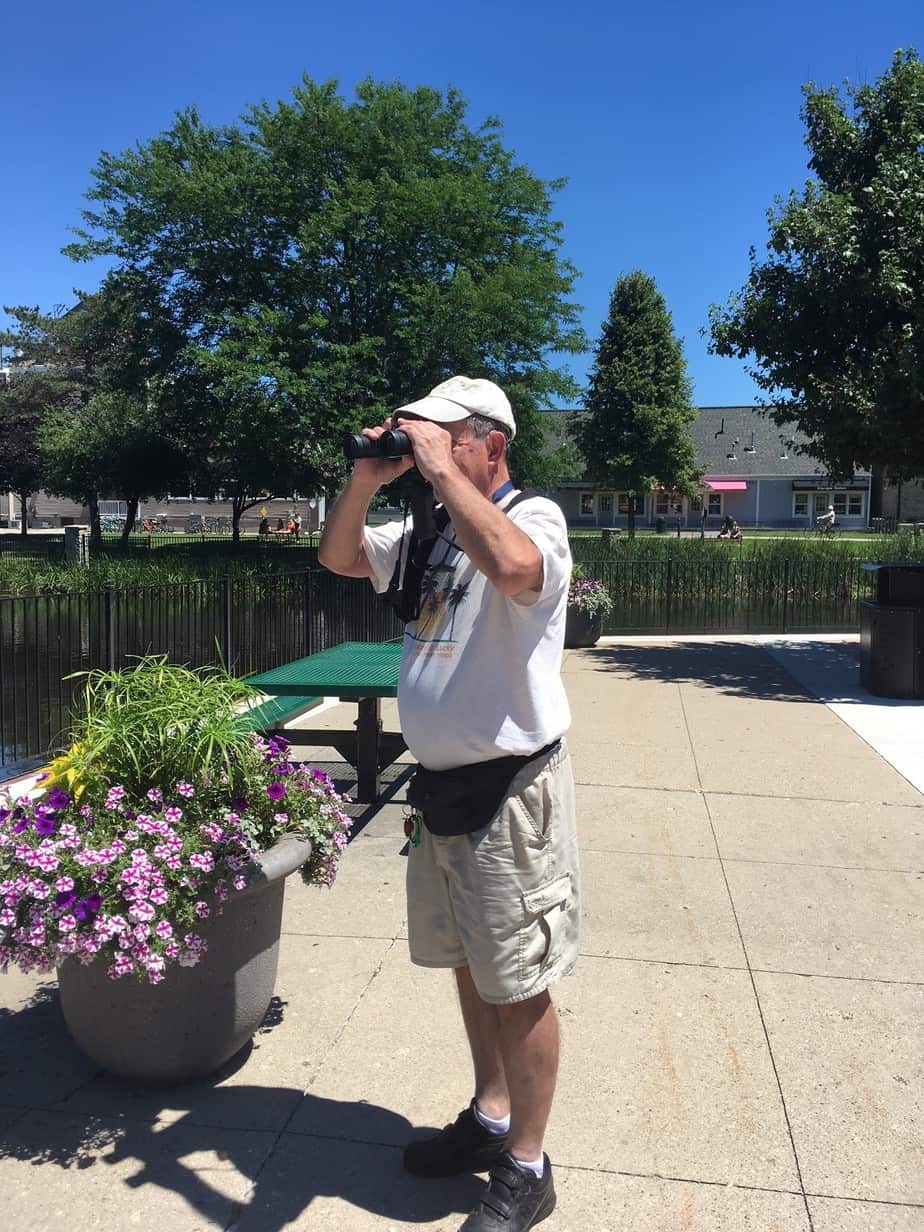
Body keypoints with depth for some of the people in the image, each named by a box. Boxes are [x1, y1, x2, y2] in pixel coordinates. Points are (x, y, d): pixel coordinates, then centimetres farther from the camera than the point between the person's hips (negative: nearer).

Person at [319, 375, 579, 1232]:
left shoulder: (536, 516, -13)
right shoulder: (427, 534, 11)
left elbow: (511, 566, -36)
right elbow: (337, 557, 16)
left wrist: (440, 468, -26)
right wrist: (365, 482, -1)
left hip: (509, 792, -8)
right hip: (437, 786, 8)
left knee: (517, 986, 6)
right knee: (468, 967, 21)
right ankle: (489, 1119, 41)